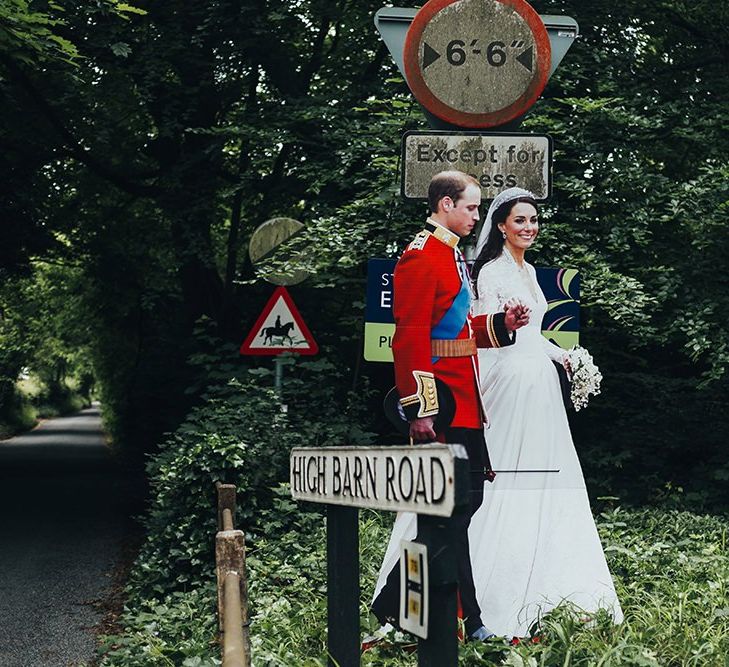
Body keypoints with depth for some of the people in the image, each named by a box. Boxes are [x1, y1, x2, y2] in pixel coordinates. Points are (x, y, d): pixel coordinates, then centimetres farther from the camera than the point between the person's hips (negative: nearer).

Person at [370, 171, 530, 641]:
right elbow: (411, 339, -19)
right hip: (443, 404, -11)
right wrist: (420, 409, -22)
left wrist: (500, 324, 10)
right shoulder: (421, 258, -13)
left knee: (469, 498, 14)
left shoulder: (452, 255, 18)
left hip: (465, 404, 11)